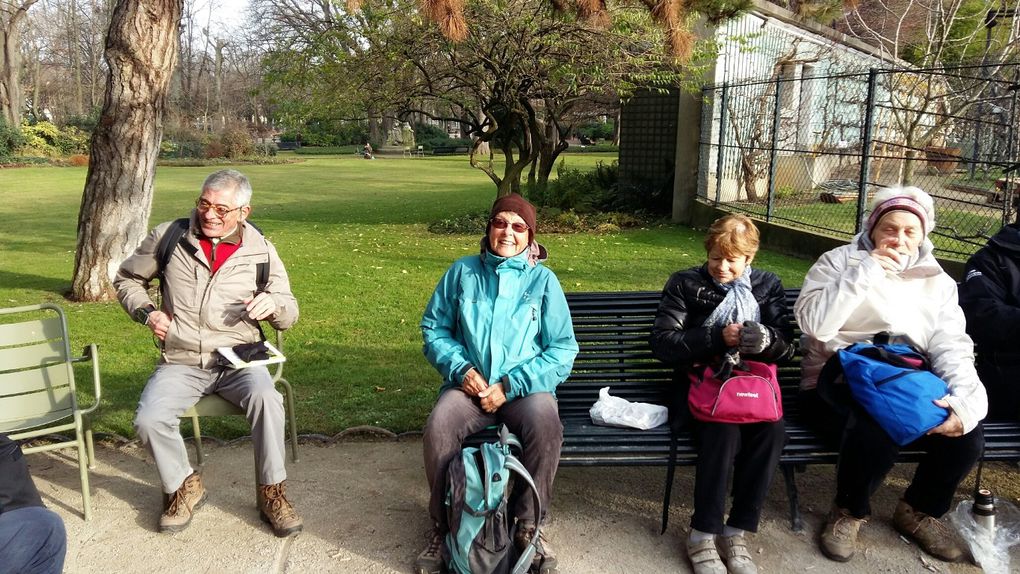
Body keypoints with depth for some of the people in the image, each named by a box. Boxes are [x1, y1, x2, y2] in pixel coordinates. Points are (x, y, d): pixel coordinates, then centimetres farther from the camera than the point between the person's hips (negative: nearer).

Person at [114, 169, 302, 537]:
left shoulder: (260, 251, 2)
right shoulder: (168, 237, 3)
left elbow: (288, 315, 8)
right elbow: (127, 279, 19)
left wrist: (273, 303, -16)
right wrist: (146, 313, 0)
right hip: (181, 363, 2)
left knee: (266, 399, -33)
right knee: (149, 420, -25)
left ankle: (272, 492, -12)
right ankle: (183, 486, 6)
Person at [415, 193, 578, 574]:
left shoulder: (543, 279, 2)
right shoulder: (463, 271, 7)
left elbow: (563, 350, -3)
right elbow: (434, 328, 10)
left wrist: (509, 385, -13)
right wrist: (461, 369, -8)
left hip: (526, 387, -1)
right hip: (469, 385, 1)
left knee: (545, 422, -34)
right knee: (439, 427, -29)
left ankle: (530, 524, -13)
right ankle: (442, 525, -7)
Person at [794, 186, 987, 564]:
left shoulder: (937, 281, 12)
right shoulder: (839, 262, 1)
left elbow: (953, 347, 0)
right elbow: (813, 323, -15)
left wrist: (966, 399, -20)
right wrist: (866, 272, -17)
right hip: (839, 386, -4)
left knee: (966, 433, -22)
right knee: (876, 432, -35)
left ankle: (919, 511, 10)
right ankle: (849, 512, -1)